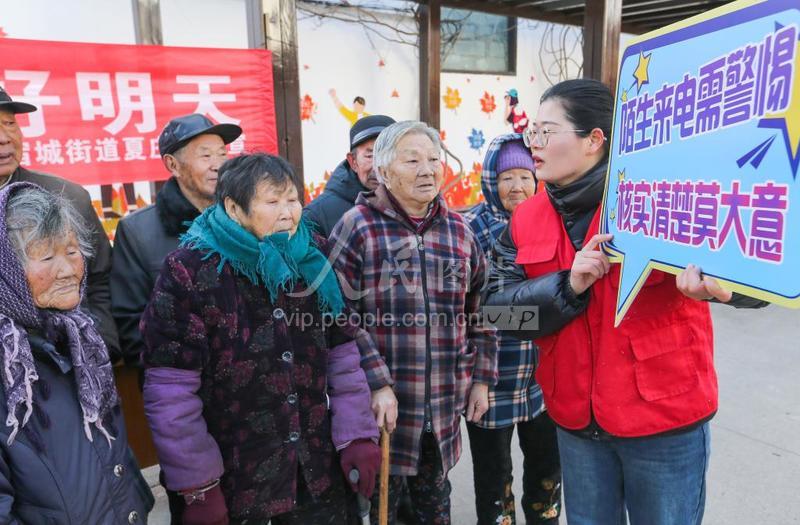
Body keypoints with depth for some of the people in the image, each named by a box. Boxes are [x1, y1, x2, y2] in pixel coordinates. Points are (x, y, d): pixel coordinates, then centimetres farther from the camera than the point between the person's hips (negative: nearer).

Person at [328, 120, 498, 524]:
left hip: (444, 403, 4)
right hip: (382, 401, -4)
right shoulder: (358, 226, -10)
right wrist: (376, 384, -18)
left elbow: (479, 314, 11)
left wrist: (481, 378, 8)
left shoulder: (459, 230, 5)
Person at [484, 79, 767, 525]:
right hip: (576, 421, 4)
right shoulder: (527, 220, 1)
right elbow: (498, 307, -4)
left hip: (664, 416, -4)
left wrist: (718, 282, -41)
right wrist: (568, 286, -20)